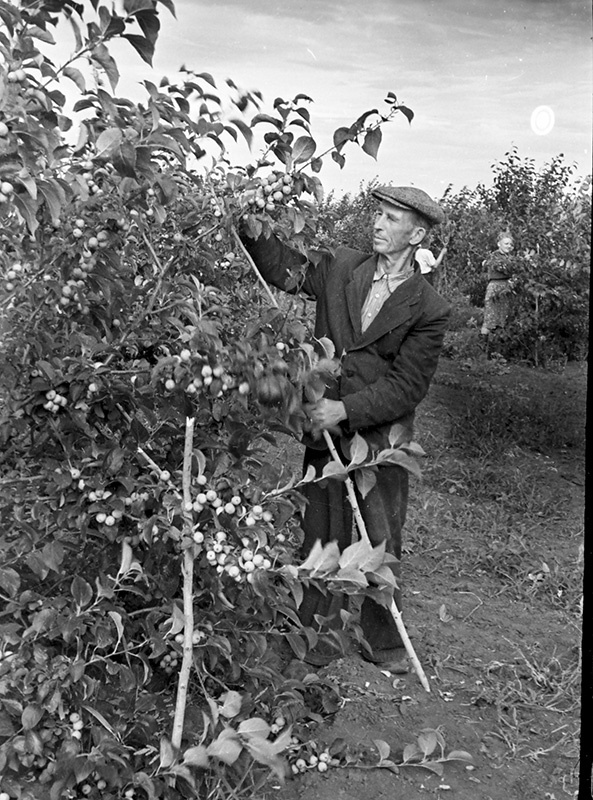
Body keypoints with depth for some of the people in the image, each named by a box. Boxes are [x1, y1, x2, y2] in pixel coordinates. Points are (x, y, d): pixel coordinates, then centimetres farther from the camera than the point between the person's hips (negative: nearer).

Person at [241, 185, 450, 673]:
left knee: (383, 544, 12)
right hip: (325, 430, 2)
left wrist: (347, 410, -19)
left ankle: (384, 642, 32)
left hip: (381, 437, -2)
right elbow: (282, 268, 7)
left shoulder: (429, 310, -7)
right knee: (321, 538, 11)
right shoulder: (340, 268, 3)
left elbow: (407, 386, -11)